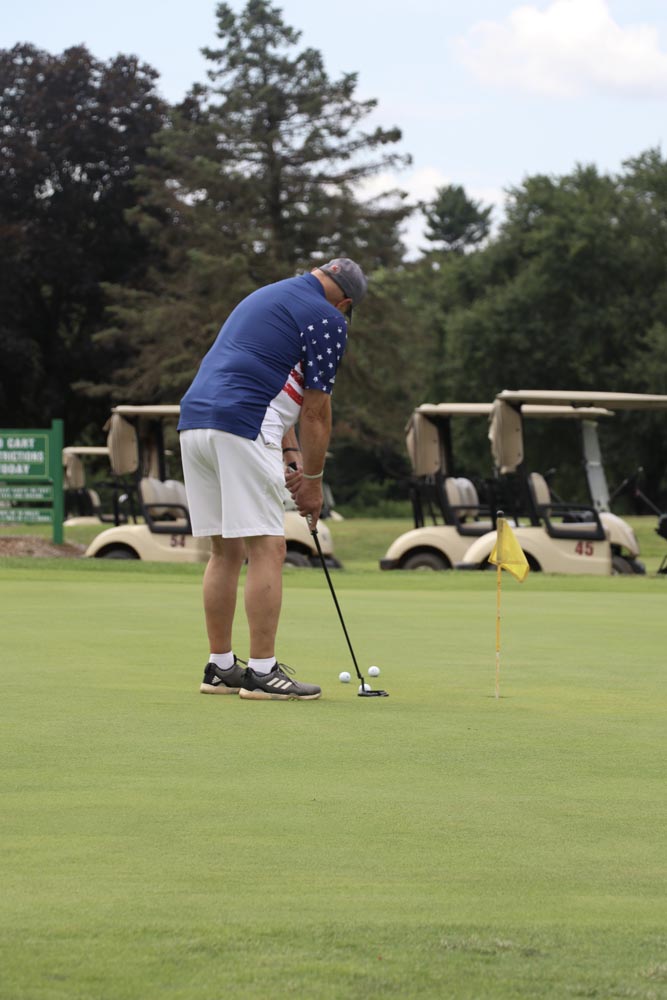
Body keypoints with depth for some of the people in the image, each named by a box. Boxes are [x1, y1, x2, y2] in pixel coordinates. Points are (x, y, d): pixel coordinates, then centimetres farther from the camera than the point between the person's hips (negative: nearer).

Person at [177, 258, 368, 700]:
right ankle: (262, 672, -6)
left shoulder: (267, 297, 27)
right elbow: (316, 411, 1)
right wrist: (313, 480, 11)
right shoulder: (327, 320, 0)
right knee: (266, 548, -5)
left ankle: (221, 667, 15)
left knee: (226, 550, 14)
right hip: (242, 429, -9)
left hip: (195, 421, 9)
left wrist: (291, 454, 21)